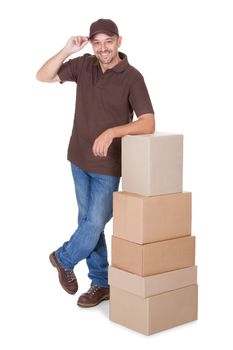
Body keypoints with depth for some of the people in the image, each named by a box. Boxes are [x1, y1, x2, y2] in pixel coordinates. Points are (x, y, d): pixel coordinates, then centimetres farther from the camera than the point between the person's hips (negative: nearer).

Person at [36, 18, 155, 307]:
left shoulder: (132, 77, -15)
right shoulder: (84, 65, -1)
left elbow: (148, 124, -22)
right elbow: (43, 77, -2)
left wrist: (111, 132, -35)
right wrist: (67, 51, -15)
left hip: (108, 165, -4)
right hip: (80, 159, 5)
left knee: (95, 223, 0)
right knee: (88, 222, 11)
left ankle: (63, 258, 30)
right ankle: (101, 283, 25)